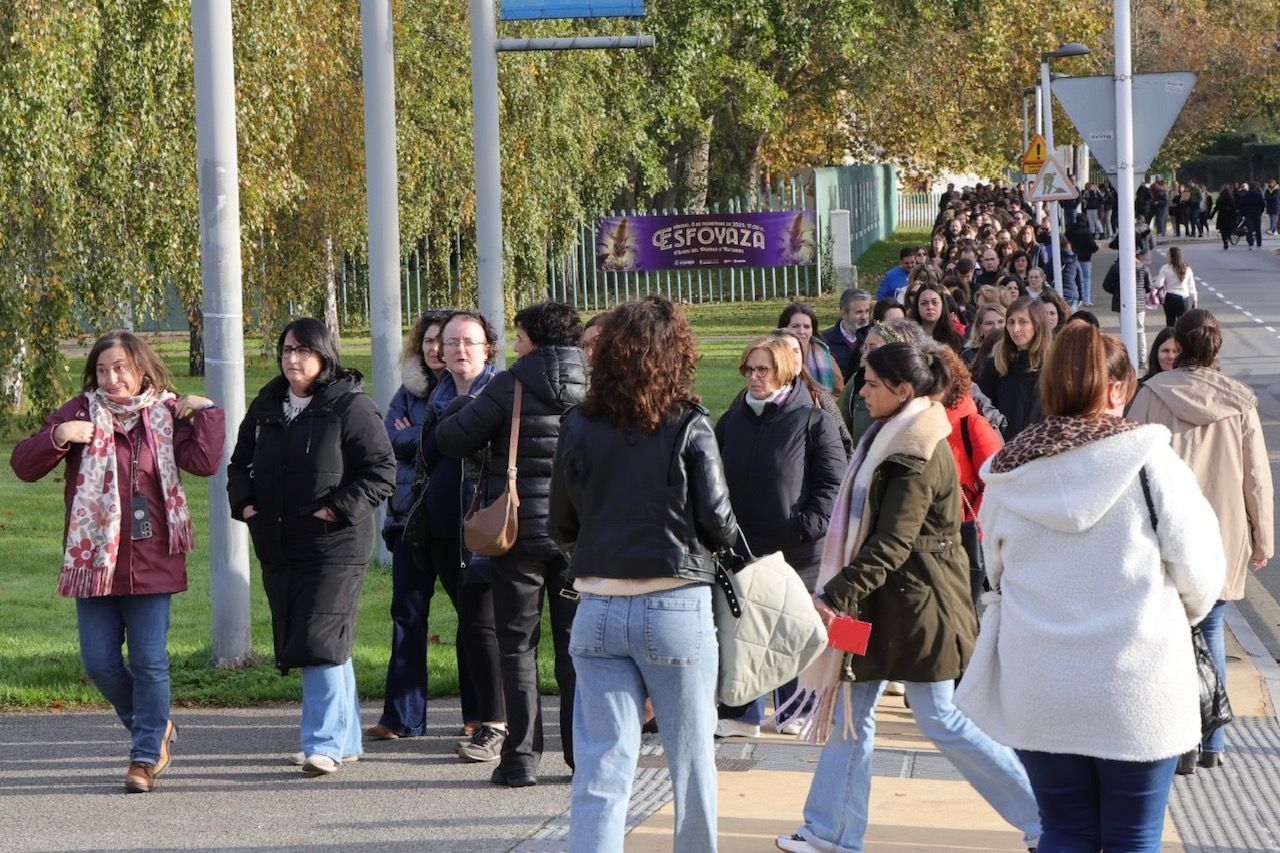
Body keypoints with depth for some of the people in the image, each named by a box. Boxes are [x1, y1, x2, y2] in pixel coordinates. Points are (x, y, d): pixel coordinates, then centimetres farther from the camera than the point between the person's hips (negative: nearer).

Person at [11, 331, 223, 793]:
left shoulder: (166, 415, 5)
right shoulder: (80, 413, 3)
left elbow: (204, 461, -8)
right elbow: (23, 465, -2)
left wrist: (207, 413, -12)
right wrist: (56, 436, -18)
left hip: (151, 563, -1)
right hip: (94, 560, 1)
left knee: (149, 662, -2)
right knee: (99, 661, 3)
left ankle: (146, 755, 9)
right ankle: (155, 727, 26)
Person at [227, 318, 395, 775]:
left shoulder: (351, 406, -6)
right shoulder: (266, 407, 14)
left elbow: (382, 472, -8)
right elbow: (240, 463, 24)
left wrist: (340, 508, -17)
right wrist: (243, 501, 5)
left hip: (333, 546, -7)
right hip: (278, 548, 7)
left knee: (321, 642, -14)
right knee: (297, 644, 10)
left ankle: (324, 743, -11)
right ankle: (345, 739, 21)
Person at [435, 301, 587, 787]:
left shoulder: (510, 386, -10)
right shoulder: (595, 388, -1)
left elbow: (451, 439, -6)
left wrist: (458, 408, 14)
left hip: (519, 529, -3)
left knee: (518, 646, 4)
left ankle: (521, 758, 1)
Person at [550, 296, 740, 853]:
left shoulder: (578, 427, 0)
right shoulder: (688, 427, -8)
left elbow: (561, 528, 7)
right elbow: (718, 524, -6)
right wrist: (724, 541, 17)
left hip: (598, 610, 2)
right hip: (675, 609, -2)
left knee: (602, 765, 3)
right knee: (691, 757, 13)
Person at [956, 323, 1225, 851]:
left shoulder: (1007, 476, 0)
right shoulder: (1147, 461, -10)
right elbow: (1198, 575, -6)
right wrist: (1177, 616, 16)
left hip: (1038, 688, 3)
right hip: (1135, 688, -3)